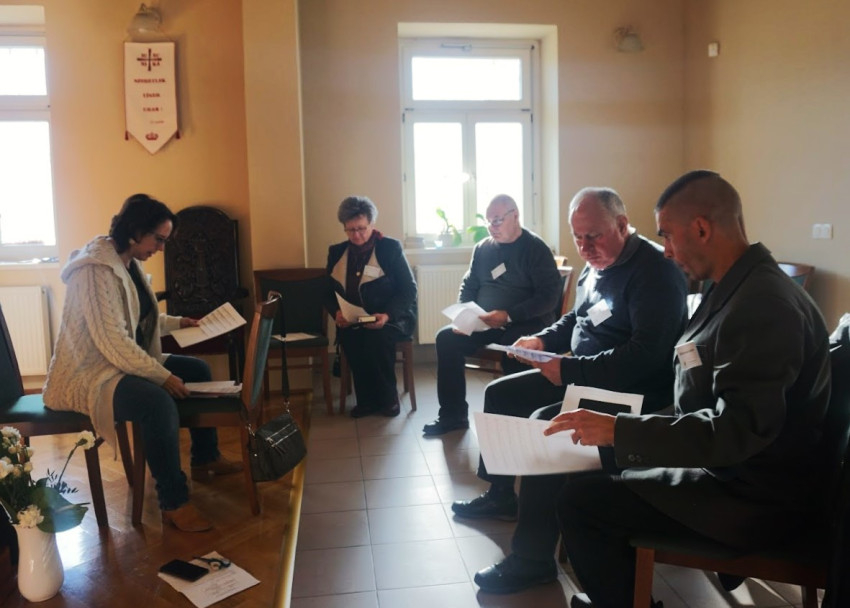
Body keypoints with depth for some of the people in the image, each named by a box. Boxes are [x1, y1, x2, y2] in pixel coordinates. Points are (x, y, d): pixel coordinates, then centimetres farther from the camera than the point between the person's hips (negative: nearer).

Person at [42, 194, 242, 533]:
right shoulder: (96, 269, -23)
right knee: (160, 403, -35)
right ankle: (174, 504, -21)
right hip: (89, 374, -11)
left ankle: (205, 460, 24)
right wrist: (162, 376, -26)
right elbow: (112, 342, -29)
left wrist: (176, 322, 16)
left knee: (198, 370, 11)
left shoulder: (128, 263, 8)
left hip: (126, 361, 11)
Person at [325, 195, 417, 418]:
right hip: (352, 321, 3)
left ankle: (387, 398, -13)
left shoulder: (391, 247, -2)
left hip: (391, 317, -2)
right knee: (348, 336, -32)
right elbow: (328, 291, 12)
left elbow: (409, 289, -6)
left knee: (378, 336, -36)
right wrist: (337, 312, -12)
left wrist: (387, 315, -23)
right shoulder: (336, 252, 10)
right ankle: (366, 399, -13)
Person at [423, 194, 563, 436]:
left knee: (513, 347, -37)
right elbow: (468, 286, 18)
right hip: (485, 322, 6)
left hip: (526, 321, -6)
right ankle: (453, 415, -5)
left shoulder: (536, 248, -6)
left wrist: (508, 315, -24)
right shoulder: (482, 248, 12)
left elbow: (549, 296, -14)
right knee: (447, 338, -15)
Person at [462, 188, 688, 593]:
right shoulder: (597, 267, 10)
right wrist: (543, 339, 4)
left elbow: (647, 354, -29)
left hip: (632, 394, -10)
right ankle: (500, 495, 26)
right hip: (582, 377, 10)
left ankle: (533, 559, -19)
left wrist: (570, 369, -29)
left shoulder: (653, 271, -20)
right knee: (501, 394, 10)